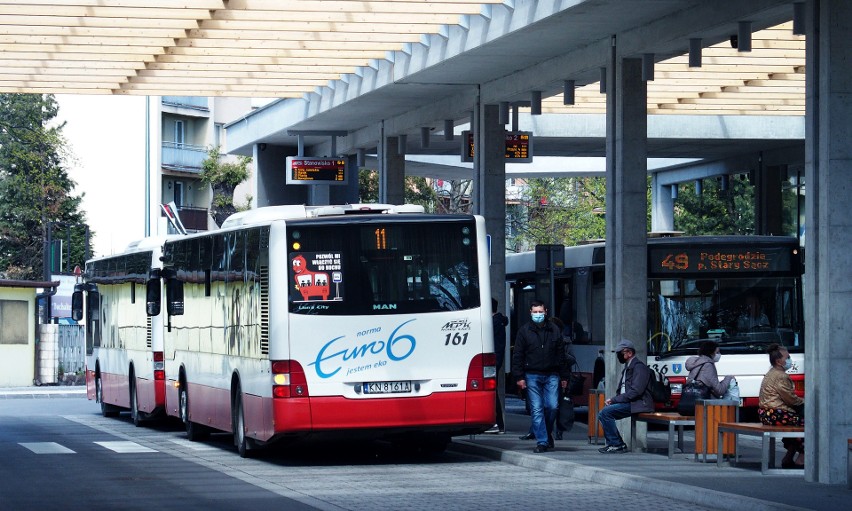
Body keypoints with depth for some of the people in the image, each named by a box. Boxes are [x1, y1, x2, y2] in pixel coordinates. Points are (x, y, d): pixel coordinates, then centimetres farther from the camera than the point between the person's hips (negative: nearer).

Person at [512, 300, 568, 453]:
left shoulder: (554, 330, 10)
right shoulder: (524, 331, 4)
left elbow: (561, 354, 13)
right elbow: (517, 356, 3)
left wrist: (563, 377, 10)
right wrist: (519, 377, -5)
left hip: (551, 376, 1)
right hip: (532, 376, -1)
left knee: (552, 406, -5)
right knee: (537, 409, -4)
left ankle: (547, 433, 20)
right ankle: (542, 441, -3)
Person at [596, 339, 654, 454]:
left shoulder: (639, 367, -11)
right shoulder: (627, 368, 21)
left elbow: (636, 391, -21)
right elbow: (621, 390, 24)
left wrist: (614, 399, -18)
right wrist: (613, 400, 2)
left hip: (637, 404, -10)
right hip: (627, 402, 10)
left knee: (606, 412, -21)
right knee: (602, 413, 0)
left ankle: (617, 444, -14)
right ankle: (612, 443, 1)